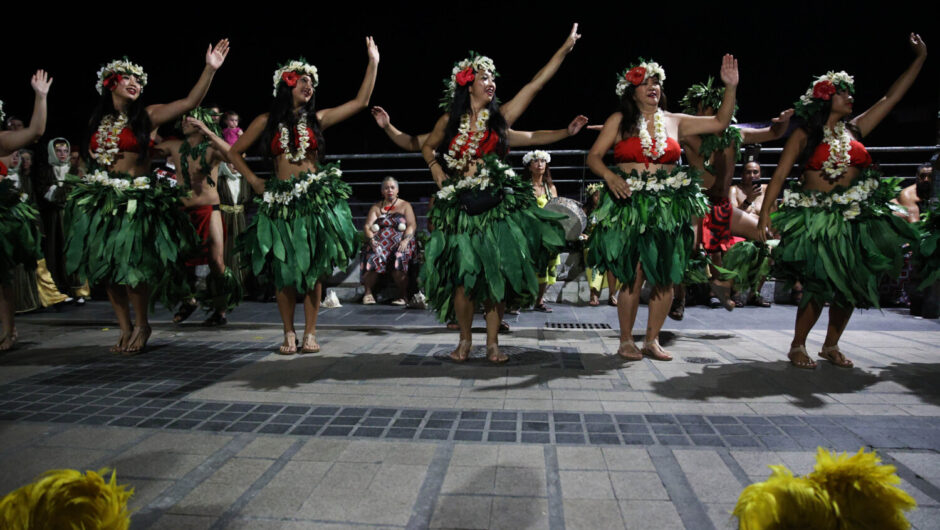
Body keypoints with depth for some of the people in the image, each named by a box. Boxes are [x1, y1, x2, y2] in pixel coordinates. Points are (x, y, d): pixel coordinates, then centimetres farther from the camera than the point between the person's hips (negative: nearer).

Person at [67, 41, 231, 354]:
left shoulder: (147, 116, 0)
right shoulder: (98, 120, 11)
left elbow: (190, 102, -11)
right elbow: (88, 158, 24)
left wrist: (210, 69, -18)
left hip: (138, 200, -4)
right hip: (102, 199, 4)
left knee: (132, 266, -8)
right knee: (108, 268, 5)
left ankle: (141, 325, 14)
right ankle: (125, 330, 17)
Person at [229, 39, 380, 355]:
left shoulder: (317, 119, 9)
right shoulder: (267, 121, 7)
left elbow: (360, 102, 6)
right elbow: (234, 153, 15)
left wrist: (373, 63, 5)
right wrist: (254, 182, 5)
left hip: (315, 198, 0)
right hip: (281, 201, 0)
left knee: (314, 269, 1)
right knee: (284, 269, 2)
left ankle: (310, 333, 10)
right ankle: (289, 334, 15)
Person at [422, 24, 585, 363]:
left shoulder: (501, 117, 5)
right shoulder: (450, 120, 7)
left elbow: (536, 83, 4)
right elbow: (427, 147, 23)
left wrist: (566, 47, 5)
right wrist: (435, 167, 3)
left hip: (497, 204, 0)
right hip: (460, 205, 0)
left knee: (496, 273, 0)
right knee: (463, 275, -1)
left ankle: (492, 343, 11)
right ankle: (465, 340, 17)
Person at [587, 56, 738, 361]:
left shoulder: (675, 122, 14)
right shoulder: (619, 121, 5)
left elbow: (720, 123, 16)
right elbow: (593, 156, 1)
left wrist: (730, 87, 7)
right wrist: (610, 176, -17)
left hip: (669, 207, 4)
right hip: (630, 206, -3)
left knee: (666, 277, 2)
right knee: (634, 276, -8)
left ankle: (652, 340, 17)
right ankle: (626, 341, 8)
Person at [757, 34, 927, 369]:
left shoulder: (855, 128, 11)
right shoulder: (805, 135, -2)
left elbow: (891, 97, 17)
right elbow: (780, 174, -7)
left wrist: (921, 58, 18)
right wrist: (765, 212, -17)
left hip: (856, 217, 5)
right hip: (816, 218, -5)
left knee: (850, 284, 7)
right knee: (820, 284, -9)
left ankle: (831, 346, 22)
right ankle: (797, 346, 7)